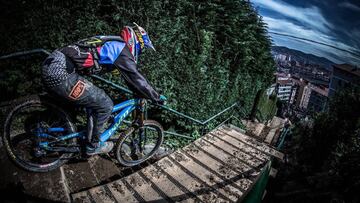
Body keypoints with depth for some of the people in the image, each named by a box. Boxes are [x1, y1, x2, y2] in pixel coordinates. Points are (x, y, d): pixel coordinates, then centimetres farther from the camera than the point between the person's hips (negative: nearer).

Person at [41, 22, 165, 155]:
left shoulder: (112, 45, 21)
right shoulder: (122, 50, -6)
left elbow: (130, 76, 29)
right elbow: (136, 79, -5)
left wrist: (140, 92, 35)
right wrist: (157, 97, 8)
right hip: (61, 75, -10)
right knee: (105, 105, -1)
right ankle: (93, 145, 17)